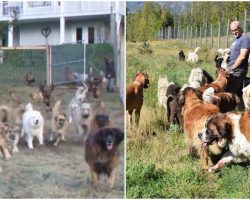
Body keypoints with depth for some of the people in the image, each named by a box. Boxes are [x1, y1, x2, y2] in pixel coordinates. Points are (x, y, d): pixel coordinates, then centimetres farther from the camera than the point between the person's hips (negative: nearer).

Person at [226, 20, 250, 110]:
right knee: (238, 93, 12)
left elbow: (242, 56, -20)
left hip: (238, 71, -9)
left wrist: (232, 68, -15)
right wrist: (229, 67, 12)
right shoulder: (236, 39, 17)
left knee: (229, 93, -9)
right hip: (234, 71, 9)